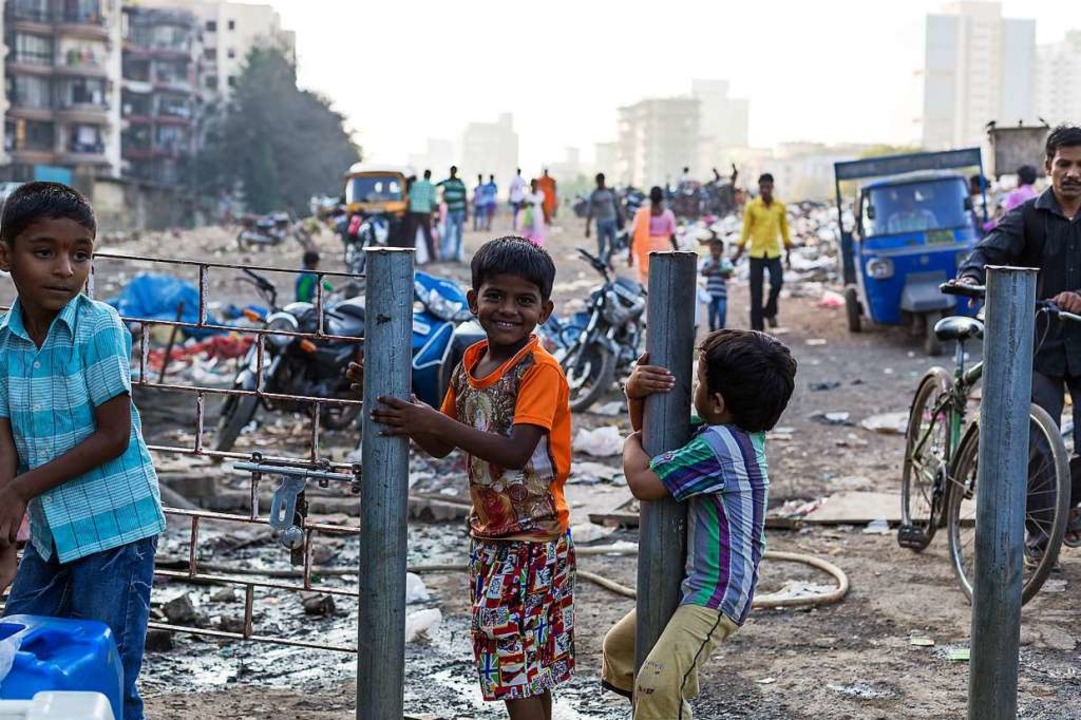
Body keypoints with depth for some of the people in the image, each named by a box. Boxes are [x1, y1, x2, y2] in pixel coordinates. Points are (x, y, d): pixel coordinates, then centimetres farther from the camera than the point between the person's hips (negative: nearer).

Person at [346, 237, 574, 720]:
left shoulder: (540, 370, -16)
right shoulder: (470, 363, 6)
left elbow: (516, 451, -26)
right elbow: (440, 447, 12)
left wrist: (434, 421, -30)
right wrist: (387, 397, 0)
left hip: (532, 538, -7)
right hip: (489, 533, 7)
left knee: (515, 660, -5)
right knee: (527, 661, 15)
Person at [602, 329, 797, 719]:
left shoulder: (717, 445, -24)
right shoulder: (738, 433, 6)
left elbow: (643, 481, -21)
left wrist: (632, 442, 0)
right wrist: (635, 395, -7)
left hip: (716, 596, -11)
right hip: (693, 584, 11)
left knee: (656, 683, -27)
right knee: (619, 646, 24)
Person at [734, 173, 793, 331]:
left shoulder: (780, 206, 3)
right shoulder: (751, 207, -2)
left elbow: (784, 228, 12)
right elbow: (746, 229, 3)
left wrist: (788, 249, 12)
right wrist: (739, 251, -1)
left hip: (774, 253, 1)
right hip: (756, 253, -1)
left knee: (777, 282, -18)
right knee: (756, 291, 0)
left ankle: (770, 312, 7)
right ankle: (756, 325, 7)